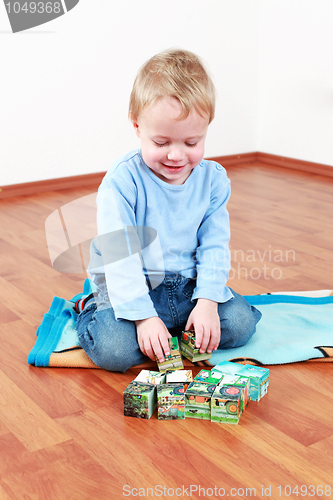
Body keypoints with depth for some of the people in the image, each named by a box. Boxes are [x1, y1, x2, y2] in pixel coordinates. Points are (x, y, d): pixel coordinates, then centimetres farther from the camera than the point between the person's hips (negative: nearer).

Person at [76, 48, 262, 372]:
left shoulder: (213, 179, -3)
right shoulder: (122, 180, -17)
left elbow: (215, 245, 0)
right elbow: (120, 256, -19)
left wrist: (207, 301, -14)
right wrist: (143, 315, -25)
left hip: (189, 284, 4)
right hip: (131, 287, -4)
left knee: (241, 323, -14)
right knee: (114, 350, -26)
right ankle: (93, 310, 8)